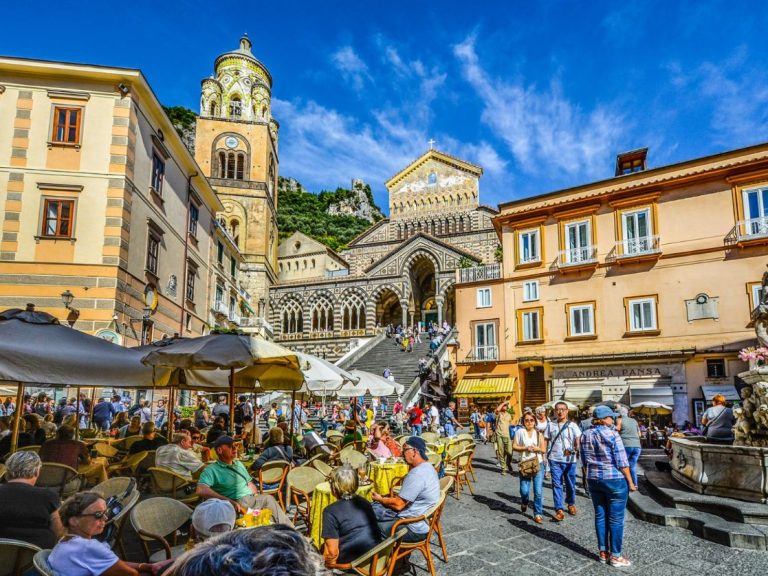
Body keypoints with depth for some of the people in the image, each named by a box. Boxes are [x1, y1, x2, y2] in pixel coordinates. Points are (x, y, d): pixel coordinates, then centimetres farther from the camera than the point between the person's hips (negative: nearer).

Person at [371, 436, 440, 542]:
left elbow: (398, 505, -22)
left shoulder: (417, 474, -26)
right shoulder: (427, 467, 6)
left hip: (415, 529, -10)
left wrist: (380, 499, -5)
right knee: (373, 508, 11)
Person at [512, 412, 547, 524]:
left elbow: (544, 449, 4)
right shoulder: (520, 432, 0)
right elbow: (514, 446, -2)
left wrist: (536, 448, -16)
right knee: (524, 490, -1)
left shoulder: (538, 433, 5)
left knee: (538, 491, -3)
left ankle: (538, 514, 9)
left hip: (538, 464, 1)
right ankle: (524, 503, 34)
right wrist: (525, 448, -15)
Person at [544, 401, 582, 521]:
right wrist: (543, 455, 2)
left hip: (570, 460, 0)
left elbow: (578, 441, -3)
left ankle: (571, 503, 35)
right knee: (556, 484, -4)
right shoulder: (550, 425, 6)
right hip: (554, 459, 0)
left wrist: (578, 450, -20)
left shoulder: (572, 425, 3)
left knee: (570, 484, 12)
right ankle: (559, 509, -2)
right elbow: (546, 441, 8)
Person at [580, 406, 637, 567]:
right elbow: (621, 461, -14)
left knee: (600, 516, 13)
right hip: (615, 480, -6)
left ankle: (603, 552, 20)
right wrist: (630, 482, -6)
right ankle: (615, 556, 10)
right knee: (616, 518, 3)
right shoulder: (612, 434, -14)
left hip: (593, 480, 6)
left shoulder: (585, 435, 4)